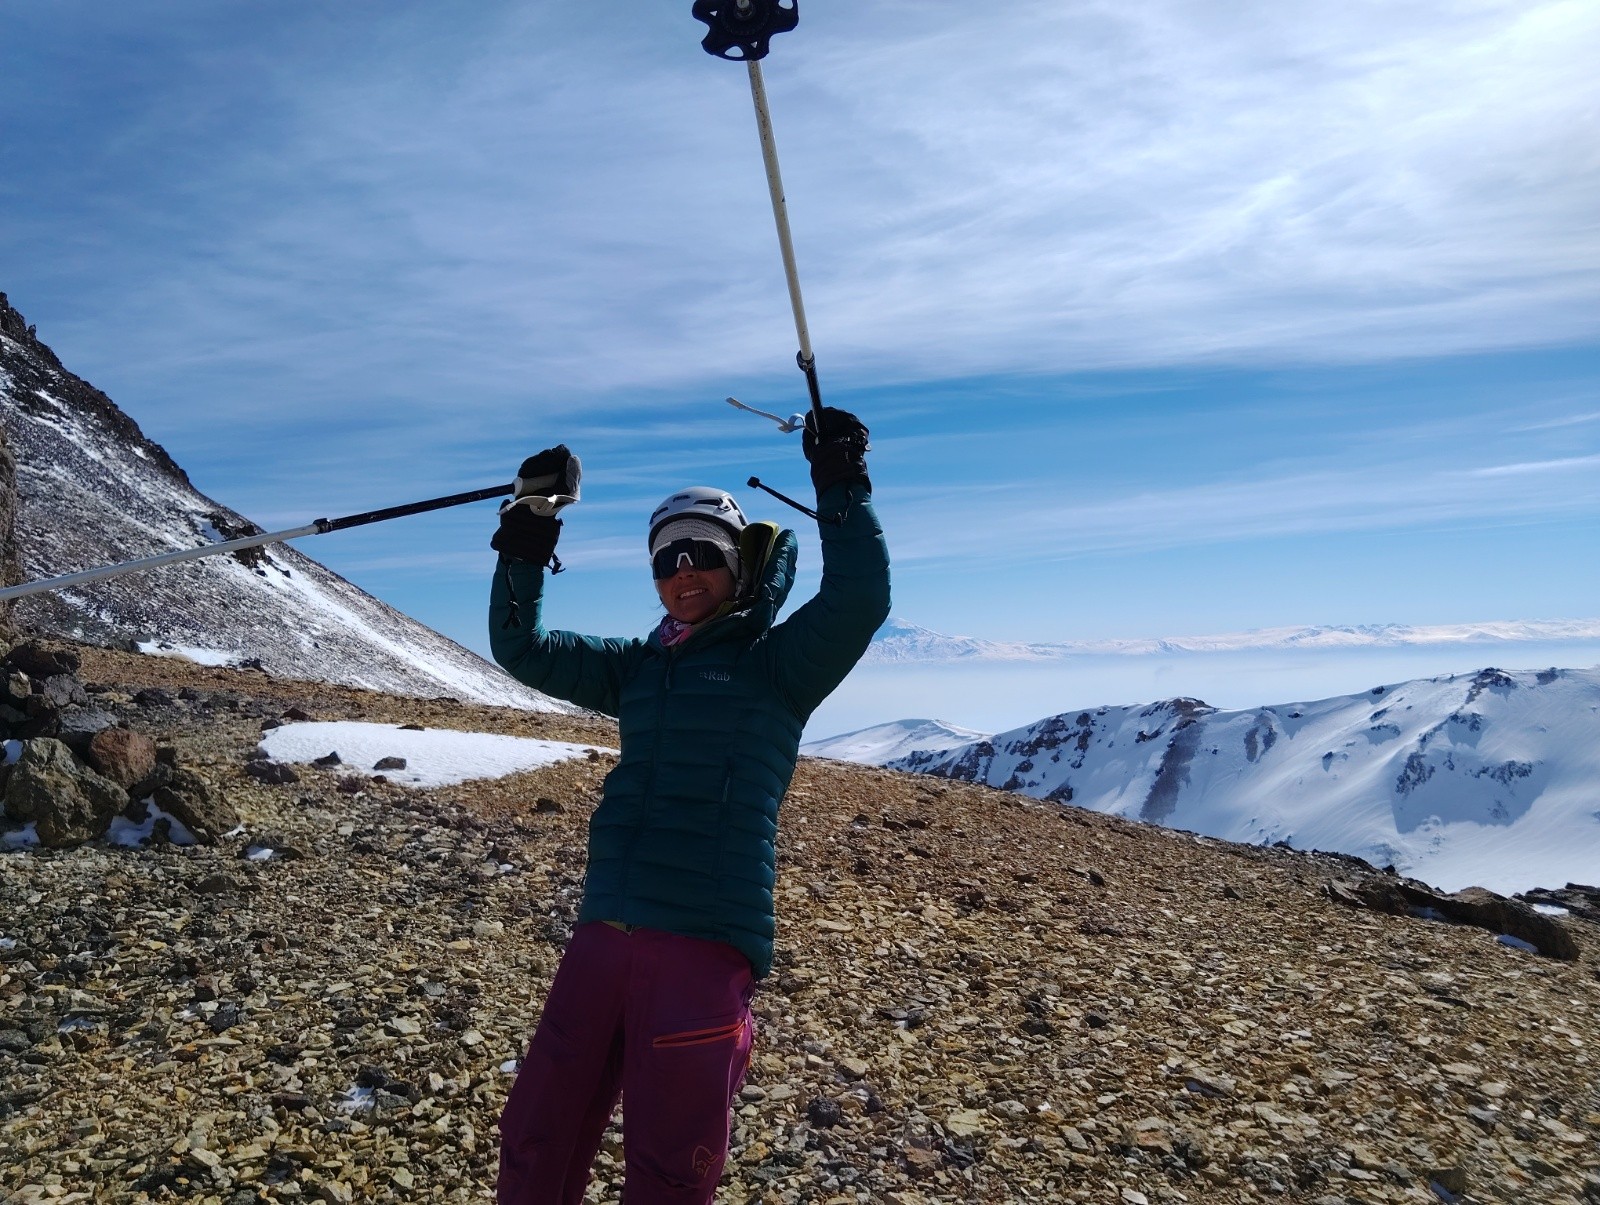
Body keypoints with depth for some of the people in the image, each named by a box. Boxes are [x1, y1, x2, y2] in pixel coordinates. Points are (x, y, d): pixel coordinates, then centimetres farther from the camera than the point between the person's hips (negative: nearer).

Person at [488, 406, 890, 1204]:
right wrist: (526, 543, 1)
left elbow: (859, 601, -15)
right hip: (602, 933, 5)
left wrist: (841, 489, -18)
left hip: (706, 944, -5)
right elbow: (520, 651, 12)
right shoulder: (637, 667, 15)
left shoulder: (777, 662, 1)